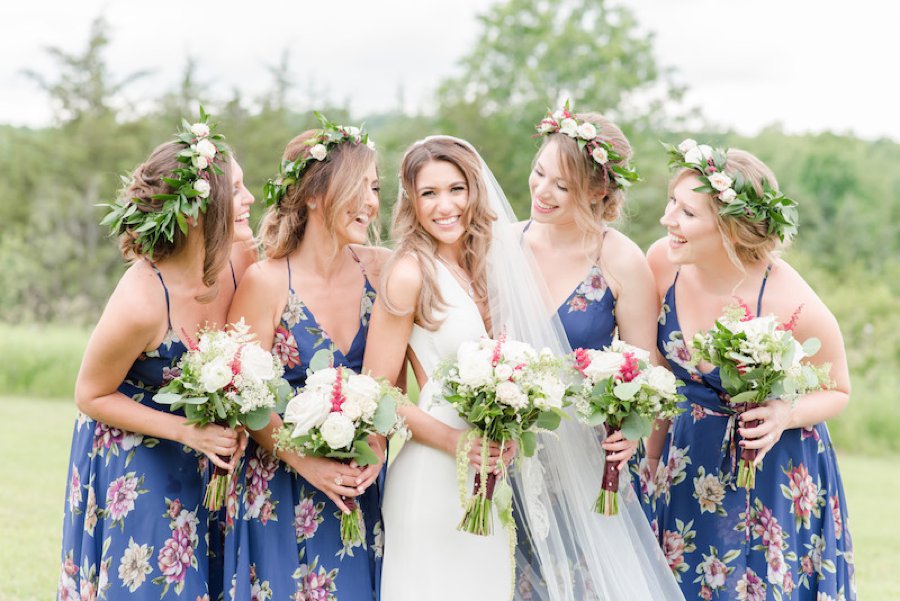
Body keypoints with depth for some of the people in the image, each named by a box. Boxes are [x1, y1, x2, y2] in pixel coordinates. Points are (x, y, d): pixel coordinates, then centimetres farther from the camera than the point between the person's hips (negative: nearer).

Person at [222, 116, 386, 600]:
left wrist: (379, 442, -10)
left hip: (362, 484, 4)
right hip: (282, 496, -3)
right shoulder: (265, 283, -14)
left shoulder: (379, 270, -3)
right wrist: (305, 463, -18)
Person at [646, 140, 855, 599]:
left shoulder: (796, 310, -27)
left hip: (777, 471, -4)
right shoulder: (662, 262, -15)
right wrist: (653, 454, 1)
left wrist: (786, 415, -26)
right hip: (691, 459, 4)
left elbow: (838, 390, -8)